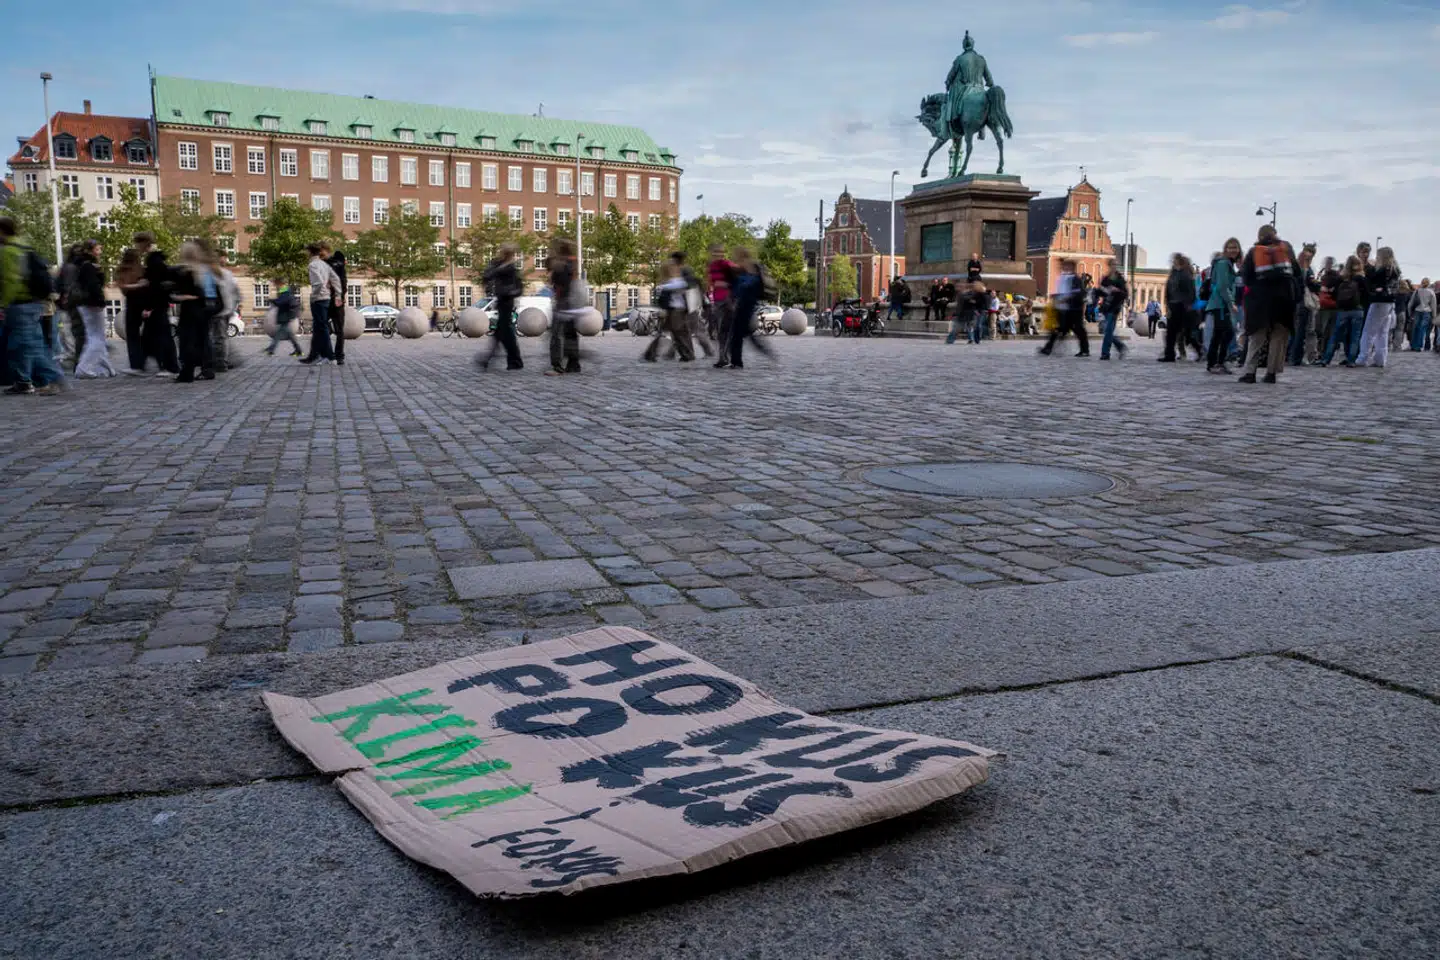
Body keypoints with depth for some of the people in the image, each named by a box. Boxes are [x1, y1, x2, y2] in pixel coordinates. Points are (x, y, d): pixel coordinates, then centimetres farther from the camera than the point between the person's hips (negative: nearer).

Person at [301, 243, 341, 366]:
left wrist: (313, 294, -11)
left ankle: (329, 355, -3)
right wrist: (338, 295, 8)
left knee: (322, 328, -3)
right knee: (317, 328, 12)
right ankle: (314, 355, 17)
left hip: (318, 299, -8)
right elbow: (335, 279, 8)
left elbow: (319, 282, -24)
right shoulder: (324, 264, 11)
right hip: (326, 299, 8)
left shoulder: (313, 265, -12)